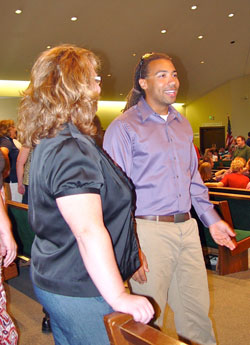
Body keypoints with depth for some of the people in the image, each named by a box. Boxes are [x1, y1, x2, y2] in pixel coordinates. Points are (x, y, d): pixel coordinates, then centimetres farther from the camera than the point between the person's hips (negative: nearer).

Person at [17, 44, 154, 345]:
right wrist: (118, 297, -25)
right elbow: (89, 231, -30)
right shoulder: (71, 150, -24)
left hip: (53, 277, 10)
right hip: (78, 290, -10)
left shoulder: (47, 143, 10)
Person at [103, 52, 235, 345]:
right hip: (149, 230, -6)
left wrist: (211, 218, 13)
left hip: (187, 227, 6)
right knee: (149, 315, 7)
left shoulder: (182, 124, 14)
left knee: (197, 310, 16)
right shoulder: (124, 127, -7)